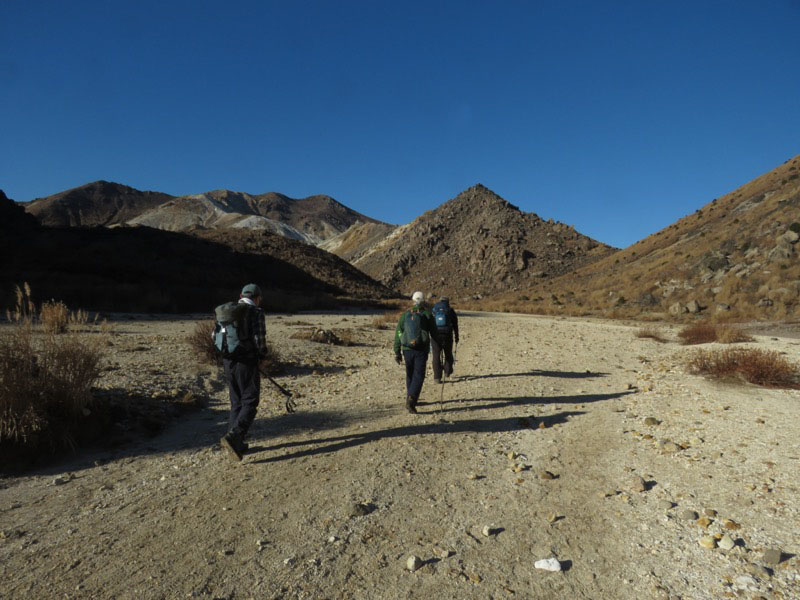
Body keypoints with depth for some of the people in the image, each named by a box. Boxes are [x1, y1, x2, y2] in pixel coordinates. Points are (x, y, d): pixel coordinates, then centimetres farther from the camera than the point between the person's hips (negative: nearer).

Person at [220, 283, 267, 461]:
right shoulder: (256, 312, -9)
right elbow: (259, 339, -15)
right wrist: (262, 355, 3)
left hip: (229, 362, 7)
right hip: (247, 363, -7)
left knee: (236, 403, 15)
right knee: (250, 403, 1)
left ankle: (237, 444, 17)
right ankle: (232, 437, -17)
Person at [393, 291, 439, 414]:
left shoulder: (405, 315, 2)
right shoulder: (427, 315, -4)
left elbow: (398, 334, 1)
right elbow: (434, 334, 1)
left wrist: (397, 352, 6)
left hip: (407, 350, 3)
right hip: (421, 350, -3)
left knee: (410, 375, 18)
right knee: (418, 376, 0)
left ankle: (411, 399, 29)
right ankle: (411, 400, -17)